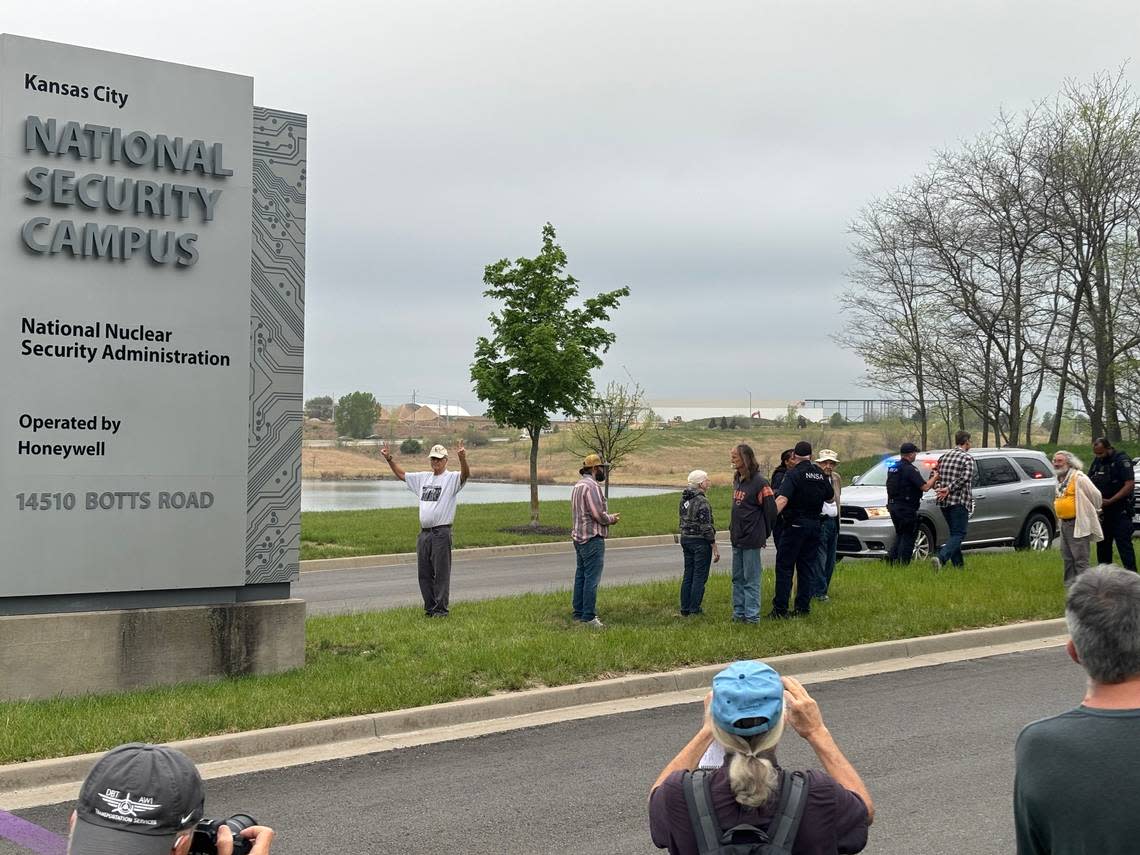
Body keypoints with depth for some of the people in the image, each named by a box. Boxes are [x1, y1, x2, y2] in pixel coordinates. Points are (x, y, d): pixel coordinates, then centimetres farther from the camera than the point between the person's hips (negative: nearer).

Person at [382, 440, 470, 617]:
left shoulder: (452, 478, -4)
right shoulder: (423, 478, 16)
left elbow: (465, 474, -25)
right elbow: (401, 474, 27)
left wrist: (462, 458, -43)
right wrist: (389, 458, 17)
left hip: (441, 534, -7)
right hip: (423, 533, 7)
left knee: (441, 573, -4)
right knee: (424, 574, 10)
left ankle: (441, 609, 0)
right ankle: (430, 608, 18)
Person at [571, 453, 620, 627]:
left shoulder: (578, 485, 17)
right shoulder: (591, 486, -16)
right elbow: (598, 514, -21)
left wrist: (608, 517, 12)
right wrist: (612, 519, -2)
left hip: (579, 537, 10)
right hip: (592, 538, -10)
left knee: (581, 577, 14)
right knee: (592, 578, -9)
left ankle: (579, 614, 19)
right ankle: (588, 618, -9)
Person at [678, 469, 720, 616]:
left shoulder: (684, 499, 7)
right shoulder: (702, 501, -18)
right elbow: (706, 527, -18)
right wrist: (715, 548, -13)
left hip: (686, 539, 8)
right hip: (700, 541, -8)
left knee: (688, 575, 13)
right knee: (700, 576, 0)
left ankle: (685, 610, 17)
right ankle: (694, 610, 2)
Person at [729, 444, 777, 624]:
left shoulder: (759, 482, -14)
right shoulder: (737, 480, 11)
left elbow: (770, 510, -11)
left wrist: (764, 534, -3)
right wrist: (733, 528, 14)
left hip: (751, 540, -8)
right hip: (737, 538, 8)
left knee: (751, 579, -3)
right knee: (738, 578, 14)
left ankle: (752, 616, 2)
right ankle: (739, 613, 22)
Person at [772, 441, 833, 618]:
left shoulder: (794, 474, -12)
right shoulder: (820, 474, 7)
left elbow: (782, 499, -25)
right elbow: (831, 498, 20)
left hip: (795, 524, -6)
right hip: (815, 524, 6)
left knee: (784, 566, -1)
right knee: (808, 566, 11)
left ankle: (780, 608, -3)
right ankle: (803, 607, 10)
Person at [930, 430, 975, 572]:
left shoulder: (943, 457, 14)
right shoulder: (968, 458, -6)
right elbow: (965, 477, -19)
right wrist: (949, 489, -15)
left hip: (943, 502, 7)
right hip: (960, 501, -7)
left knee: (954, 532, 18)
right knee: (958, 534, -8)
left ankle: (958, 563, 20)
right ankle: (940, 558, -29)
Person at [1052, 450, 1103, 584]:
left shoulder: (1078, 478, -14)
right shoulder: (1060, 479, 13)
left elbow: (1095, 495, -9)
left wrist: (1094, 511, 5)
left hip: (1078, 523, -9)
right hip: (1064, 523, 9)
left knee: (1080, 558, -9)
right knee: (1067, 557, 15)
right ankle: (1070, 583, 23)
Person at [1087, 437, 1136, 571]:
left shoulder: (1122, 460, -10)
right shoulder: (1097, 462, 13)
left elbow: (1130, 484, -18)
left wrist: (1110, 501, -21)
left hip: (1120, 511, -7)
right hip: (1102, 512, 7)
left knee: (1124, 544, -10)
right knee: (1102, 545, 13)